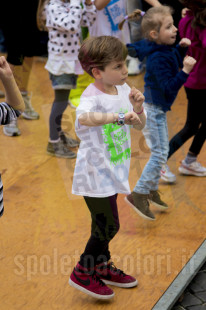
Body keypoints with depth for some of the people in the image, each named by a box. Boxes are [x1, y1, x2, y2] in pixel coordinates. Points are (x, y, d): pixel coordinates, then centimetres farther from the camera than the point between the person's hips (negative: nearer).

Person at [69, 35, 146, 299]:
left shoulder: (122, 90, 1)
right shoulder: (92, 96, -23)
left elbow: (139, 126, 9)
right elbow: (84, 118, -47)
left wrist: (137, 108, -11)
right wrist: (119, 115, -55)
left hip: (112, 171, 8)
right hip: (95, 173, -8)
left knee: (104, 223, 21)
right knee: (108, 225, -3)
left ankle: (103, 267, 39)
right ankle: (82, 273, 15)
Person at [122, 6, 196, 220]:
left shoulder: (164, 50, 2)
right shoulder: (158, 58, -25)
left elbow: (174, 63, 22)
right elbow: (169, 88, -28)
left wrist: (181, 48, 7)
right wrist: (185, 71, -35)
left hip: (157, 109, 10)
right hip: (152, 110, -10)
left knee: (161, 152, 18)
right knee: (159, 154, -7)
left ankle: (152, 191, 31)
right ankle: (138, 195, -1)